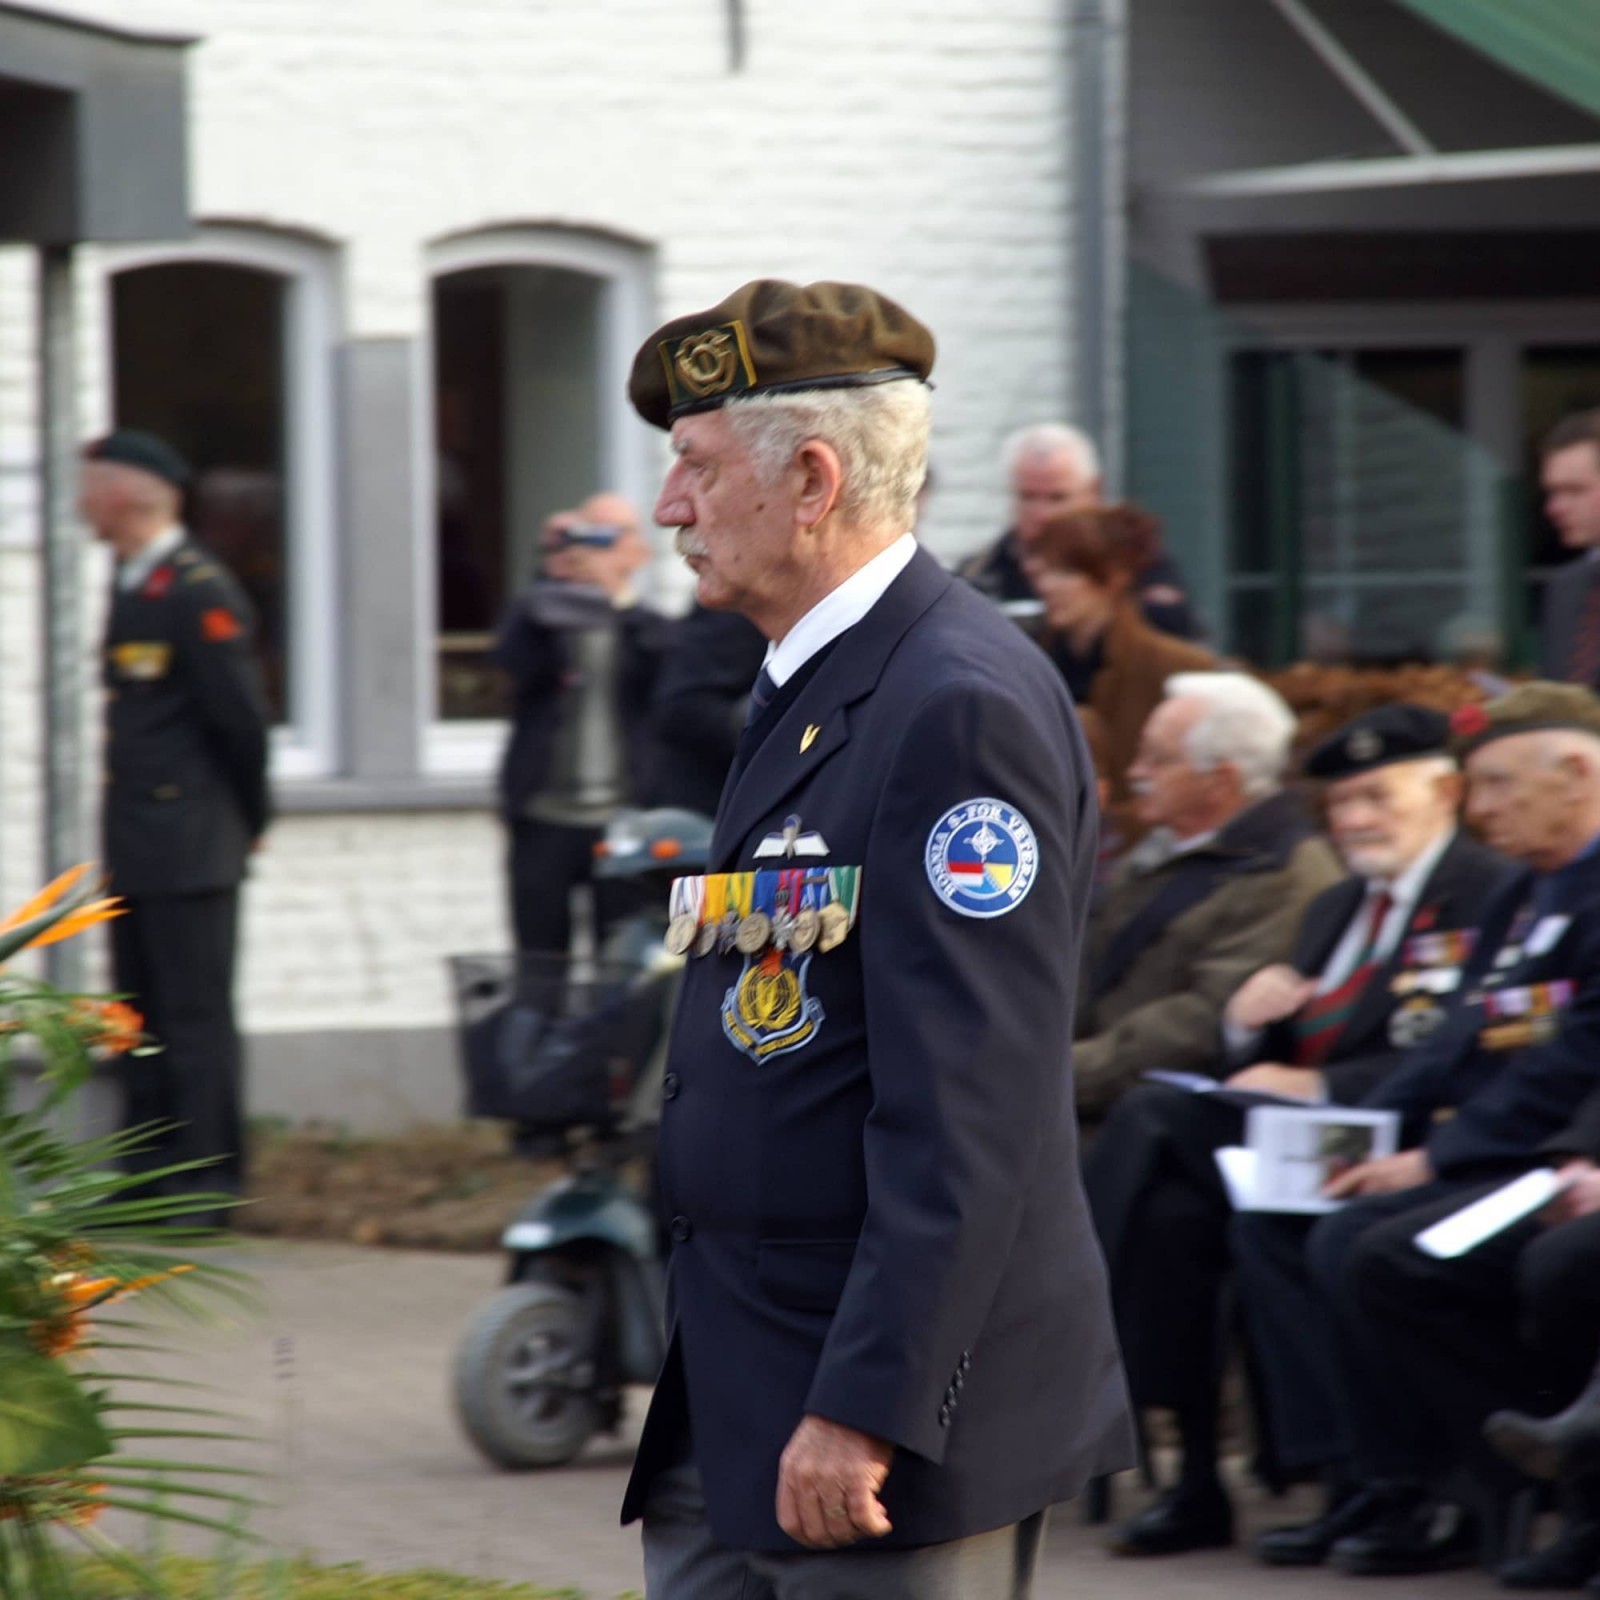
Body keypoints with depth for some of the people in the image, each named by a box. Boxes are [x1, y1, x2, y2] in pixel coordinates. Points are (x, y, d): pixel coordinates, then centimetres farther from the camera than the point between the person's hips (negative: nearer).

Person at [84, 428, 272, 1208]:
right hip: (134, 850, 9)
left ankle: (208, 1176, -1)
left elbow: (240, 716, -13)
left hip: (189, 850, -9)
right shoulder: (131, 587, 14)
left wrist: (248, 822, -3)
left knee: (196, 1015, -5)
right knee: (142, 1017, 12)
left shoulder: (200, 593, -15)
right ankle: (150, 1169, 18)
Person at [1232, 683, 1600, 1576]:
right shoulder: (1523, 896, 21)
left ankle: (1431, 1500, -12)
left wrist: (1437, 1157, -19)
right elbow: (1457, 1049, 20)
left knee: (1359, 1244, -26)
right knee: (1271, 1225, 1)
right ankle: (1354, 1483, -3)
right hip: (1474, 1150, 11)